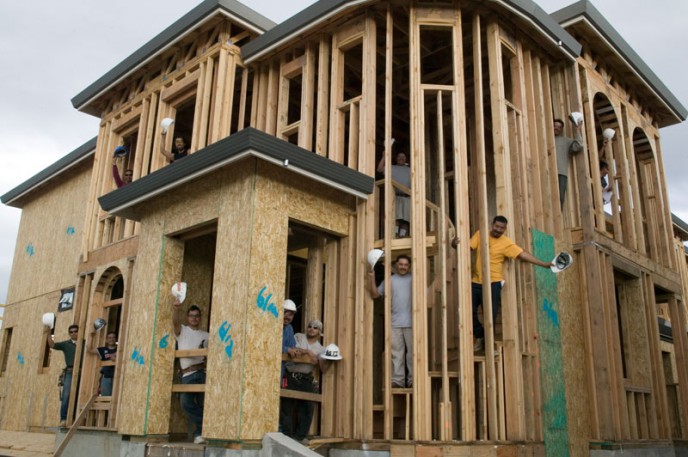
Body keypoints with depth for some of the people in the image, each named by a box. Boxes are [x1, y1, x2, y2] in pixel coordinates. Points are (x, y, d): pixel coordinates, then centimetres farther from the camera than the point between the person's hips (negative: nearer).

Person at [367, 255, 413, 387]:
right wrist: (372, 277, 0)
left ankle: (412, 379, 6)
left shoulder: (414, 278, 8)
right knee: (396, 353, 3)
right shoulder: (390, 280, 13)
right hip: (395, 323, 2)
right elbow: (374, 294, 11)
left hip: (411, 322, -1)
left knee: (412, 351, 1)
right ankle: (397, 380, 6)